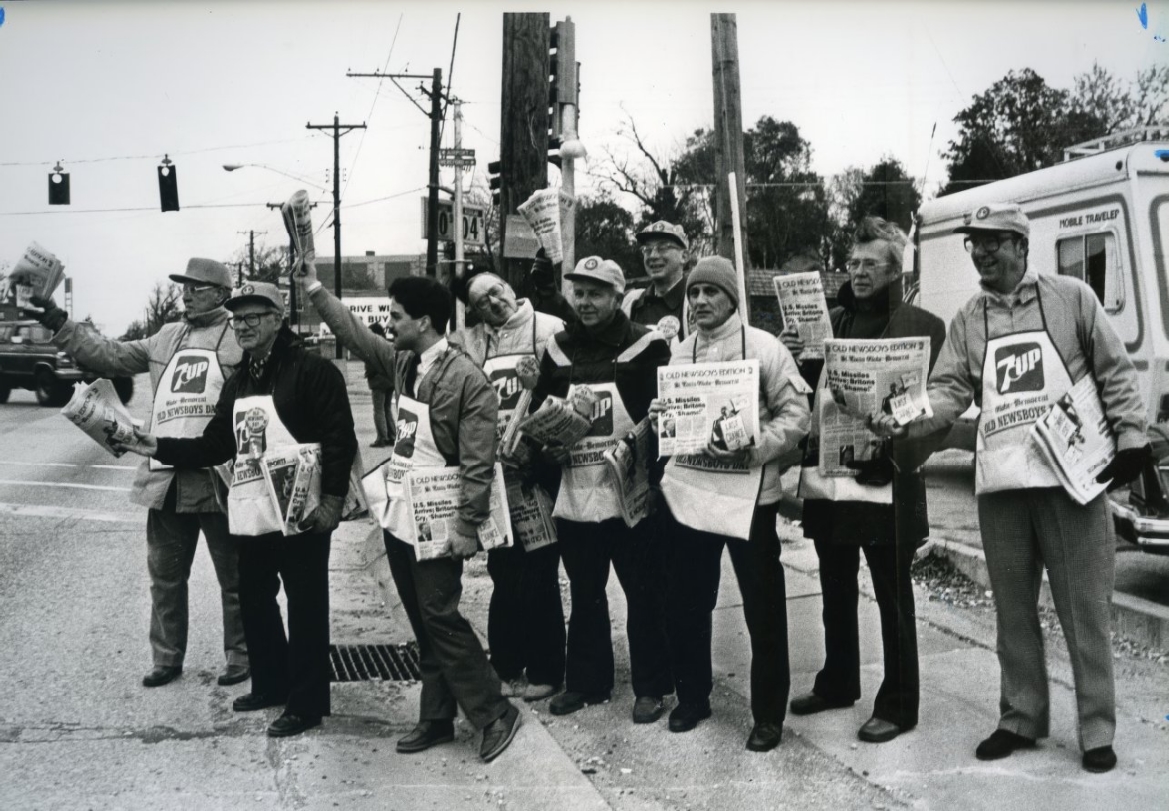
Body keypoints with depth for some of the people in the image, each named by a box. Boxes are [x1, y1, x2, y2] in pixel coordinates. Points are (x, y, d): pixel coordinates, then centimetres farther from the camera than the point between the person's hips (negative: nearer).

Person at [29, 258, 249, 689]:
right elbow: (110, 354, 14)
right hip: (165, 479, 6)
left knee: (234, 577, 8)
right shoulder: (167, 338, 14)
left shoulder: (242, 338, -5)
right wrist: (57, 322, 6)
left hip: (218, 479, -6)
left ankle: (239, 657, 21)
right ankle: (167, 658, 29)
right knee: (165, 575, 16)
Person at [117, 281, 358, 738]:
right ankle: (271, 684, 35)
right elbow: (216, 445, 18)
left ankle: (307, 702, 10)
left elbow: (340, 440, -15)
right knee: (255, 602, 18)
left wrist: (333, 499, -20)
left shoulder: (311, 371, -10)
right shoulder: (238, 383, 17)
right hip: (250, 515, 9)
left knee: (305, 608, 0)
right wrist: (160, 448, 8)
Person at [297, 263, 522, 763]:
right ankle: (436, 719, 24)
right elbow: (355, 334, 19)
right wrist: (314, 289, 14)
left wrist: (467, 526, -20)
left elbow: (477, 462, -18)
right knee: (423, 626, 13)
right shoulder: (402, 363, 6)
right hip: (397, 519, 8)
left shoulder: (466, 379, -17)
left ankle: (495, 713, 9)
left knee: (441, 620, -4)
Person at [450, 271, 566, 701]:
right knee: (503, 574, 13)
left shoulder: (548, 329, -4)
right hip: (494, 473, 4)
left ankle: (544, 670, 15)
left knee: (539, 574, 3)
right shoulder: (467, 342, 7)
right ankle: (506, 667, 26)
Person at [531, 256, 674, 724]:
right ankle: (585, 681, 30)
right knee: (584, 594, 16)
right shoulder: (559, 348, 9)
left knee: (644, 593, 5)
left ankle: (651, 686, 18)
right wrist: (548, 441, -1)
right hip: (575, 495, 5)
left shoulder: (647, 346, -6)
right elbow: (538, 412, 17)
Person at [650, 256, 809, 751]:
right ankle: (691, 697, 30)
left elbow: (795, 414, -8)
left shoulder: (764, 348, -5)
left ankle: (768, 713, 16)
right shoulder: (677, 354, 10)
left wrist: (752, 447, -20)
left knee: (763, 607, 3)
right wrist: (659, 417, -5)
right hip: (688, 491, 5)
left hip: (748, 493, -4)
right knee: (686, 602, 12)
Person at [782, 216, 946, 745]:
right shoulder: (827, 321, 14)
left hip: (883, 481, -5)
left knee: (893, 597, 5)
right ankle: (837, 683, 35)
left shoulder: (922, 327, -2)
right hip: (826, 476, 6)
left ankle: (898, 705, 17)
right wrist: (793, 355, -3)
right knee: (836, 591, 19)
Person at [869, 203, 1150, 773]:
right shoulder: (967, 319, 10)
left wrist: (1130, 436, -3)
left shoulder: (1071, 297, 3)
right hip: (1000, 481, 3)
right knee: (1013, 608, 12)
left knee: (1083, 607, 2)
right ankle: (1021, 719, 24)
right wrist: (904, 420, -15)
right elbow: (950, 390, 2)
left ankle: (1097, 730, 14)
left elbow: (1115, 372, 5)